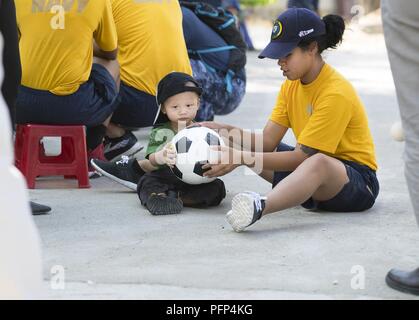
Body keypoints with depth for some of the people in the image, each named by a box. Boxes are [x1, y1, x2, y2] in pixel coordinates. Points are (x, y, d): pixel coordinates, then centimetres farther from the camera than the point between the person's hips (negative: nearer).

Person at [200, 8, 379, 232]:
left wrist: (242, 158, -26)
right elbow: (268, 140, -1)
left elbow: (301, 157, -23)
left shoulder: (336, 94, -20)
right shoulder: (291, 84, 7)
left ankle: (259, 207, -68)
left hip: (357, 182, -10)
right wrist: (227, 131, -15)